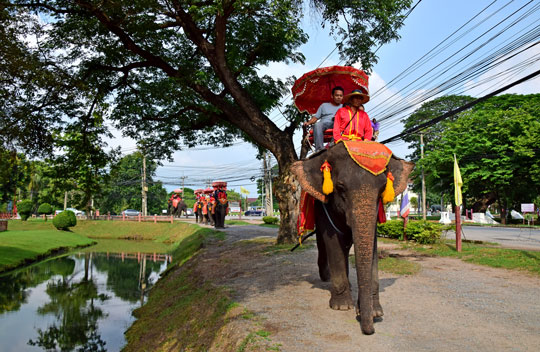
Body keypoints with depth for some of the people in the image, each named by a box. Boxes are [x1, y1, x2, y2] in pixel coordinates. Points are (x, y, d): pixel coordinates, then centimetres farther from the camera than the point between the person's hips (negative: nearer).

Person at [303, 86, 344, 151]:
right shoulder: (324, 105, 27)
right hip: (324, 123, 1)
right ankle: (319, 149, -41)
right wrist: (308, 122, 0)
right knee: (317, 125, -35)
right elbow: (316, 117, 19)